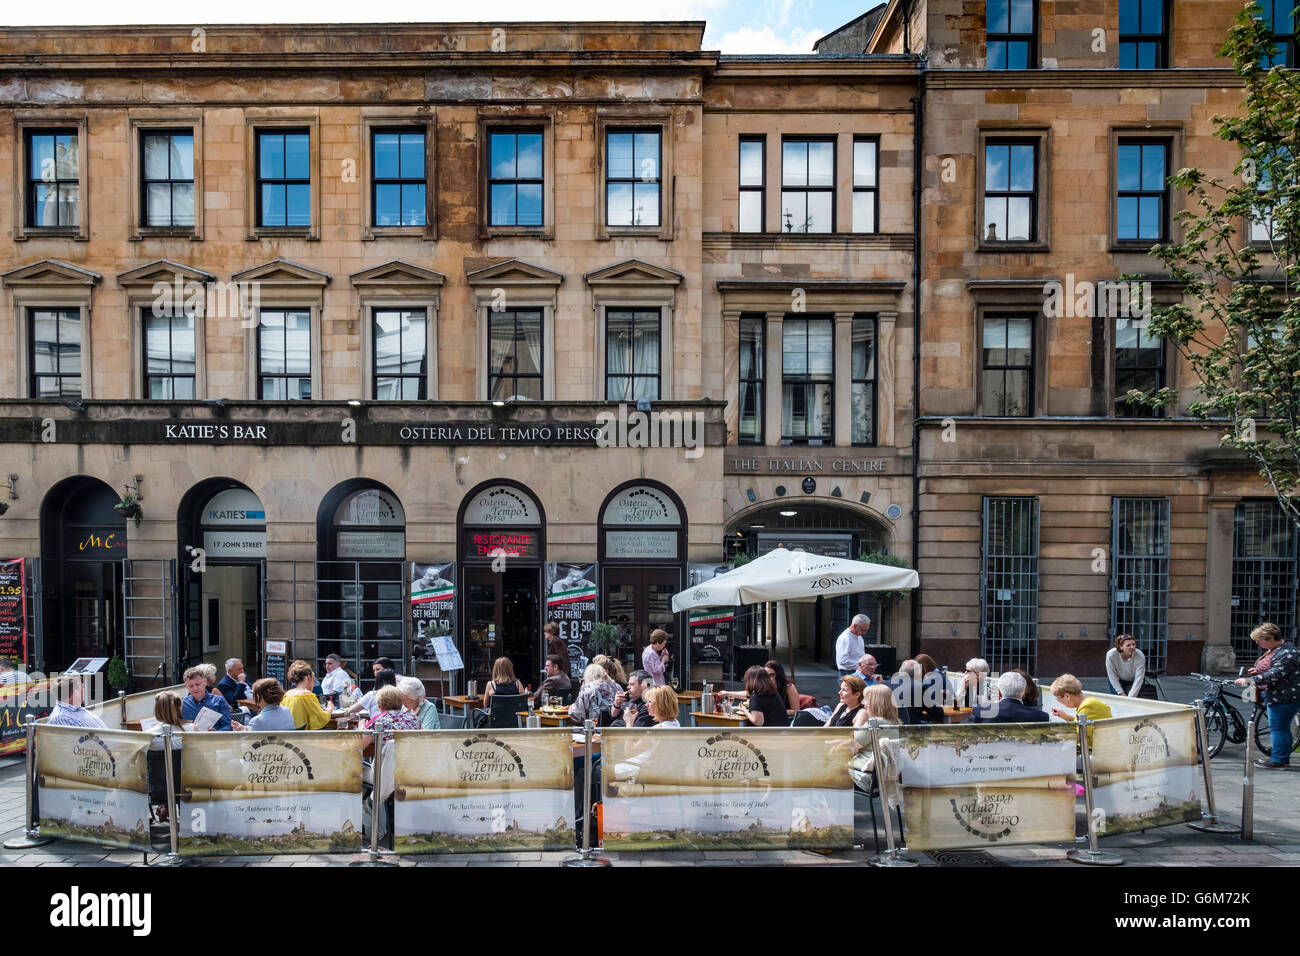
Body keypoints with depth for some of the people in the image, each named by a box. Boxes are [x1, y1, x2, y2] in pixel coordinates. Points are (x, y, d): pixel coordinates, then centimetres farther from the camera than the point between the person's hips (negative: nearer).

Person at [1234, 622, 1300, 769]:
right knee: (1282, 728, 18)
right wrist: (1257, 670, 8)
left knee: (1278, 728, -6)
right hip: (1276, 695, 11)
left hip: (1284, 697, -11)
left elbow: (1274, 675, -30)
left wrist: (1249, 680, -32)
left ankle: (1278, 761, 0)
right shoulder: (1276, 649, 12)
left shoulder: (1287, 654, -22)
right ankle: (1284, 757, 27)